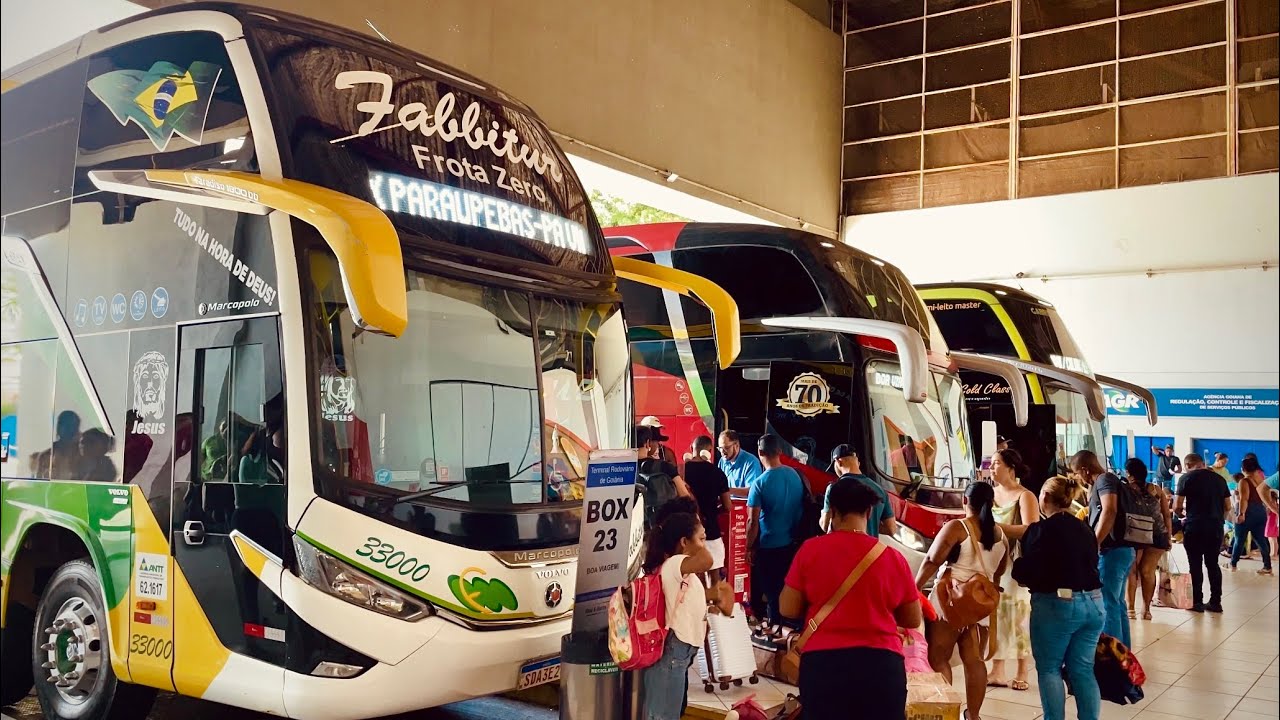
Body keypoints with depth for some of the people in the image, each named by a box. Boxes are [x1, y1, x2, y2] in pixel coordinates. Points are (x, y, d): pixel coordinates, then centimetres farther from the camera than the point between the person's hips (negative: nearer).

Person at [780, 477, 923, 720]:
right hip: (881, 663, 1)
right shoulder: (893, 557, 1)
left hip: (822, 661, -1)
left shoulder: (811, 549, -2)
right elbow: (913, 620, 10)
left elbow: (788, 609, 1)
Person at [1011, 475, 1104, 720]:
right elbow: (1091, 565, 14)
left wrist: (1016, 566, 4)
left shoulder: (1041, 530, -12)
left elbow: (1028, 572, -16)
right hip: (1093, 603, 6)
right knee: (1083, 669, 12)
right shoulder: (1085, 529, 9)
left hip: (1057, 605, -6)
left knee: (1049, 668, 6)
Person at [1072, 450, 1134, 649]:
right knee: (1117, 603, 16)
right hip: (1121, 550, 10)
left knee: (1107, 605, -8)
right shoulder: (1108, 480, 18)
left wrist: (1093, 544, -26)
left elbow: (1109, 511, -26)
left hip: (1112, 550, -10)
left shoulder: (1104, 479, -11)